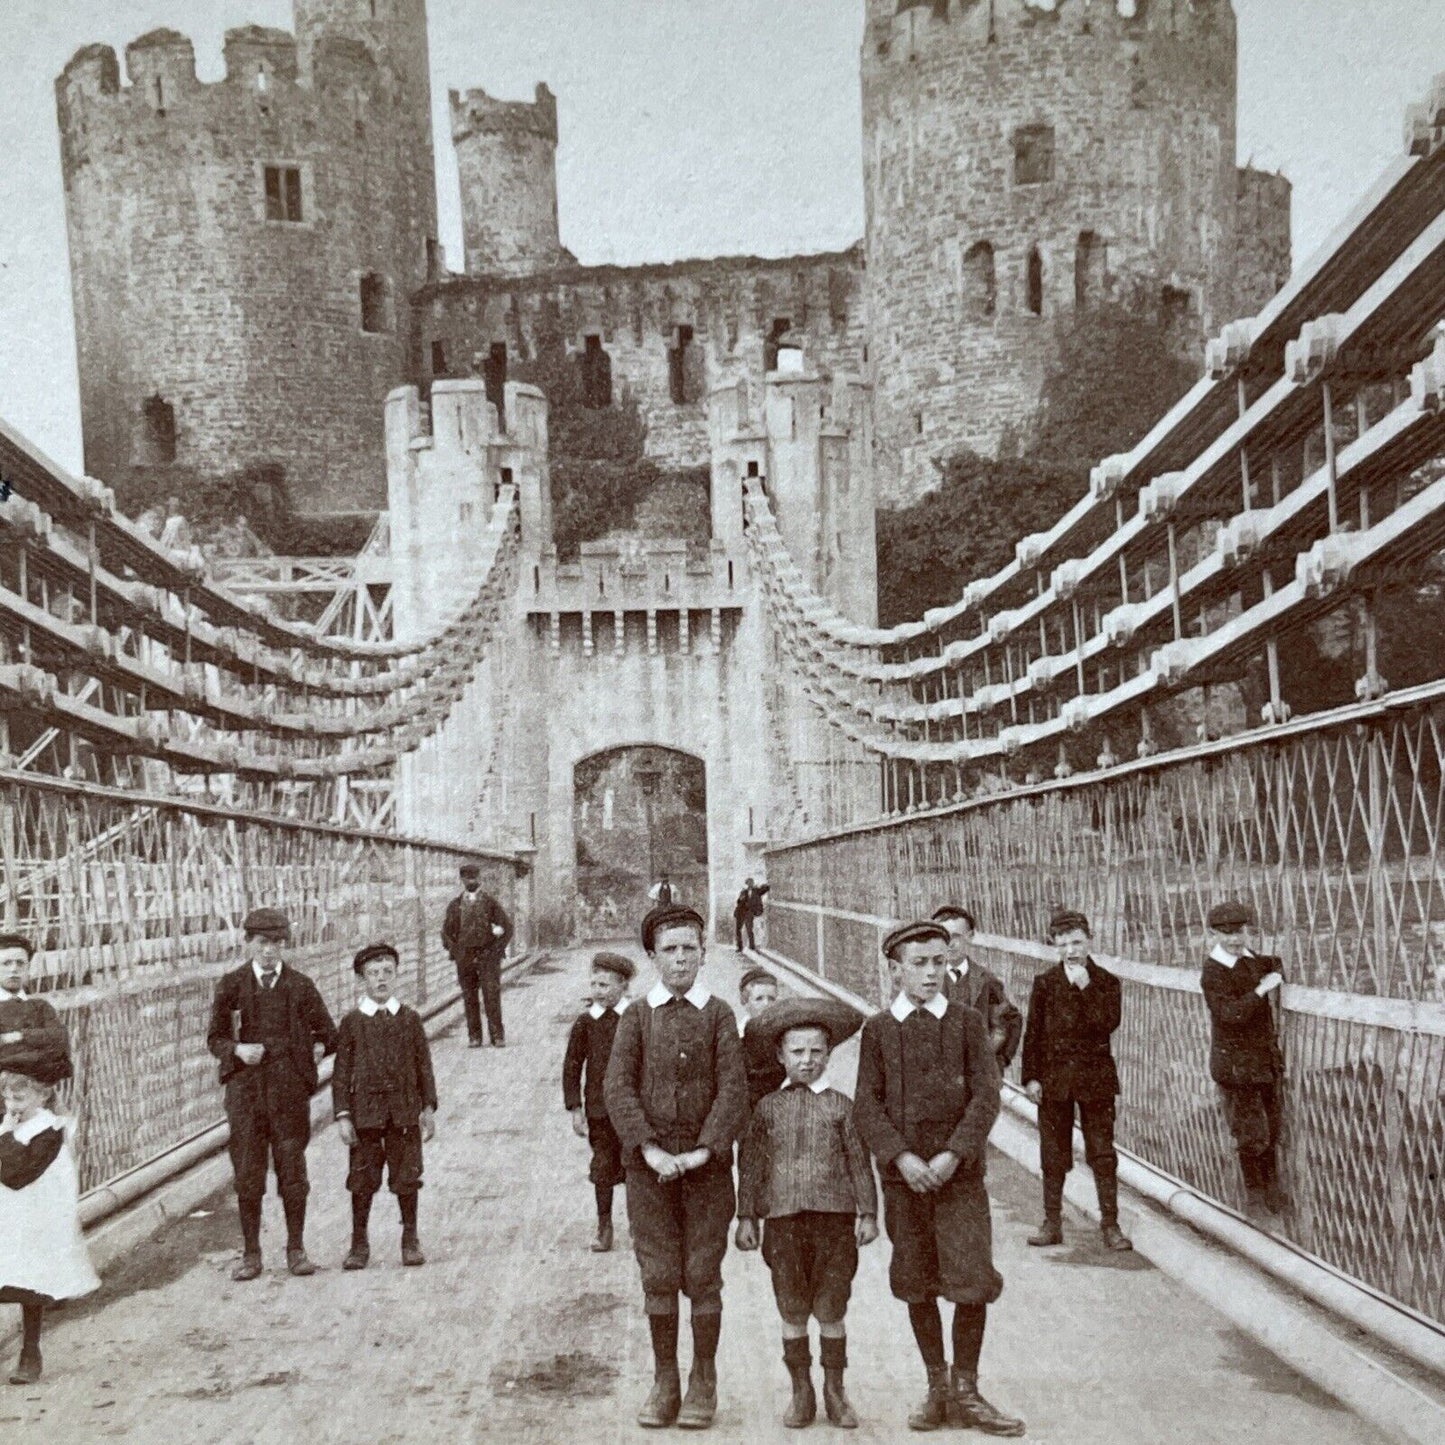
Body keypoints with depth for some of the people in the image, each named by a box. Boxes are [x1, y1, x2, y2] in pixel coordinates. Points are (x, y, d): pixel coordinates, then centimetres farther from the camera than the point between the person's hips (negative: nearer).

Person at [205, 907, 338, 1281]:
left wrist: (318, 1048, -7)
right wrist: (237, 1049, -12)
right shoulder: (231, 985, 4)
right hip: (245, 1086, 0)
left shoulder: (300, 986, 4)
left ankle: (296, 1250, 17)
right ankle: (250, 1253, 16)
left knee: (292, 1171, 4)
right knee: (247, 1175, 4)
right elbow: (215, 1037, 7)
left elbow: (328, 1033, 12)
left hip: (290, 1086, 0)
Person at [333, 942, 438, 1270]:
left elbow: (424, 1066, 7)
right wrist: (342, 1115, -6)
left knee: (406, 1176, 6)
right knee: (362, 1178, 3)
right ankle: (359, 1243, 16)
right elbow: (341, 1072, 0)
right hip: (365, 1111, -1)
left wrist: (428, 1108, 2)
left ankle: (410, 1240, 19)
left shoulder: (410, 1019, 4)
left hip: (404, 1111, 1)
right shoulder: (352, 1022, 1)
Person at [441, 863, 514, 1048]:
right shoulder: (455, 905, 10)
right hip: (464, 958, 2)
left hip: (488, 956, -2)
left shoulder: (490, 902, 5)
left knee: (492, 997, -7)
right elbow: (446, 931, 16)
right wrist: (454, 951, 3)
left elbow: (507, 927, 6)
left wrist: (496, 949, -2)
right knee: (469, 998, 2)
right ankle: (474, 1037, 7)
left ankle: (497, 1036, -2)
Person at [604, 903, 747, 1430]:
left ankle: (703, 1385, 17)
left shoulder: (718, 1015, 1)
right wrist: (649, 1149, -16)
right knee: (658, 1276, 6)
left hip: (707, 1164, -1)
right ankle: (664, 1383, 18)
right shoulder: (636, 1016, 3)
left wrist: (704, 1150, -16)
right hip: (649, 1165, 1)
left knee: (703, 1276, 4)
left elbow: (733, 1089, -5)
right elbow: (618, 1086, -5)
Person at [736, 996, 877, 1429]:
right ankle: (801, 1393, 20)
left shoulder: (841, 1106, 3)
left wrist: (868, 1214, 2)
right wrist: (746, 1217, 5)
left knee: (831, 1311, 5)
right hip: (782, 1219, 1)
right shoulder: (767, 1108, 5)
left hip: (833, 1218, -1)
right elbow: (751, 1165, 7)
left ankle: (835, 1393, 20)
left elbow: (860, 1162, 5)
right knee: (793, 1313, 7)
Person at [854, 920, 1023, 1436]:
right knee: (916, 1286, 8)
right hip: (903, 1178, 1)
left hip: (960, 1175, -1)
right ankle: (937, 1386, 25)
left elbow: (986, 1096, -3)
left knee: (972, 1282, -4)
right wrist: (901, 1157, -15)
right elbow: (867, 1105, -1)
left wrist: (953, 1155, -14)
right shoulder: (878, 1030, 2)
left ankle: (965, 1391, 13)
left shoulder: (967, 1022, 2)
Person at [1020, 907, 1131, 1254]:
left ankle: (1110, 1224, 11)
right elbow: (1033, 1033, 3)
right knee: (1053, 1154, 8)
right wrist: (1031, 1077, -3)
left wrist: (1086, 988, -20)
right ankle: (1052, 1222, 18)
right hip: (1054, 1078, 1)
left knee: (1103, 1153, 2)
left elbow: (1109, 1023, -17)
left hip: (1095, 1078, -1)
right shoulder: (1045, 983, 3)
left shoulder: (1105, 982, -1)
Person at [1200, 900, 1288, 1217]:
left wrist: (1275, 975, 5)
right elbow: (1230, 1014, -29)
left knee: (1271, 1131, 14)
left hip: (1267, 1056, 7)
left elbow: (1275, 965, 27)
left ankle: (1273, 1190, 28)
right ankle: (1255, 1194, 16)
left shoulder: (1251, 959, 5)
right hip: (1235, 1063, -7)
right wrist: (1261, 989, -26)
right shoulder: (1213, 973, -17)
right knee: (1252, 1135, -1)